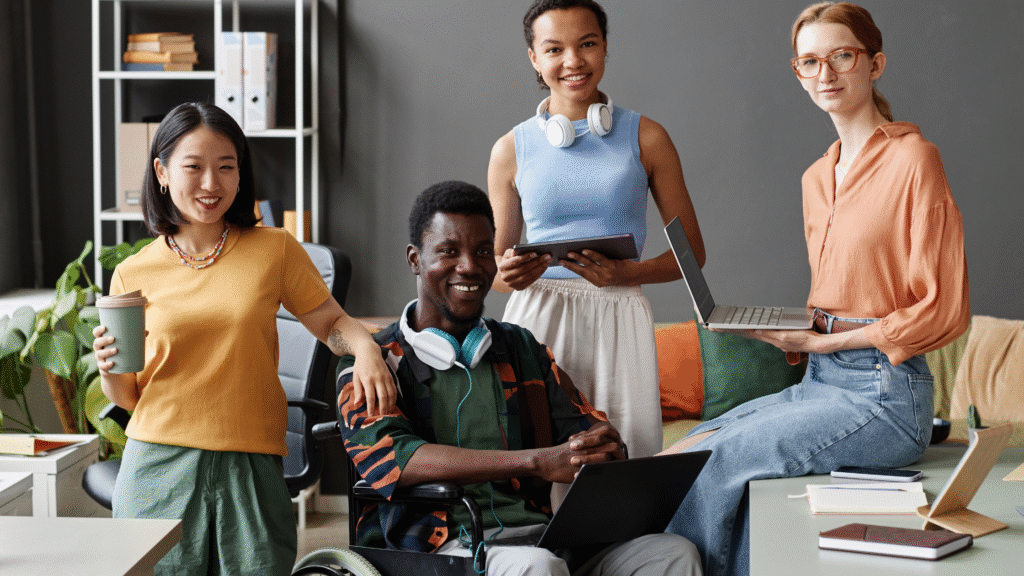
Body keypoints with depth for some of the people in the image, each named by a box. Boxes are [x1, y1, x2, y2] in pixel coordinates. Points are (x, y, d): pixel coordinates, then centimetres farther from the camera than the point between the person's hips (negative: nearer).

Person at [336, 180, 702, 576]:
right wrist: (537, 461, -23)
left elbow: (586, 431, 18)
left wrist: (607, 447, -11)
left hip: (540, 534, 5)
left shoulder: (523, 349, 22)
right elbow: (388, 458, -13)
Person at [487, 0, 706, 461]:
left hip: (618, 319, 0)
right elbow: (493, 264, 15)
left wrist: (626, 273, -10)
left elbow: (691, 253, 7)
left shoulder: (645, 137, 6)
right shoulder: (512, 149, 8)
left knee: (625, 453, -9)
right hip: (535, 318, 1)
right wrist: (508, 275, -8)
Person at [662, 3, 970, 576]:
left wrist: (820, 341, -11)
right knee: (686, 450, -8)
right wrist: (786, 329, 2)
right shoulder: (817, 178, 15)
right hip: (820, 380, 7)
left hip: (884, 391, -7)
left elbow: (944, 310, -11)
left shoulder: (912, 158, -9)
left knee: (714, 459, -17)